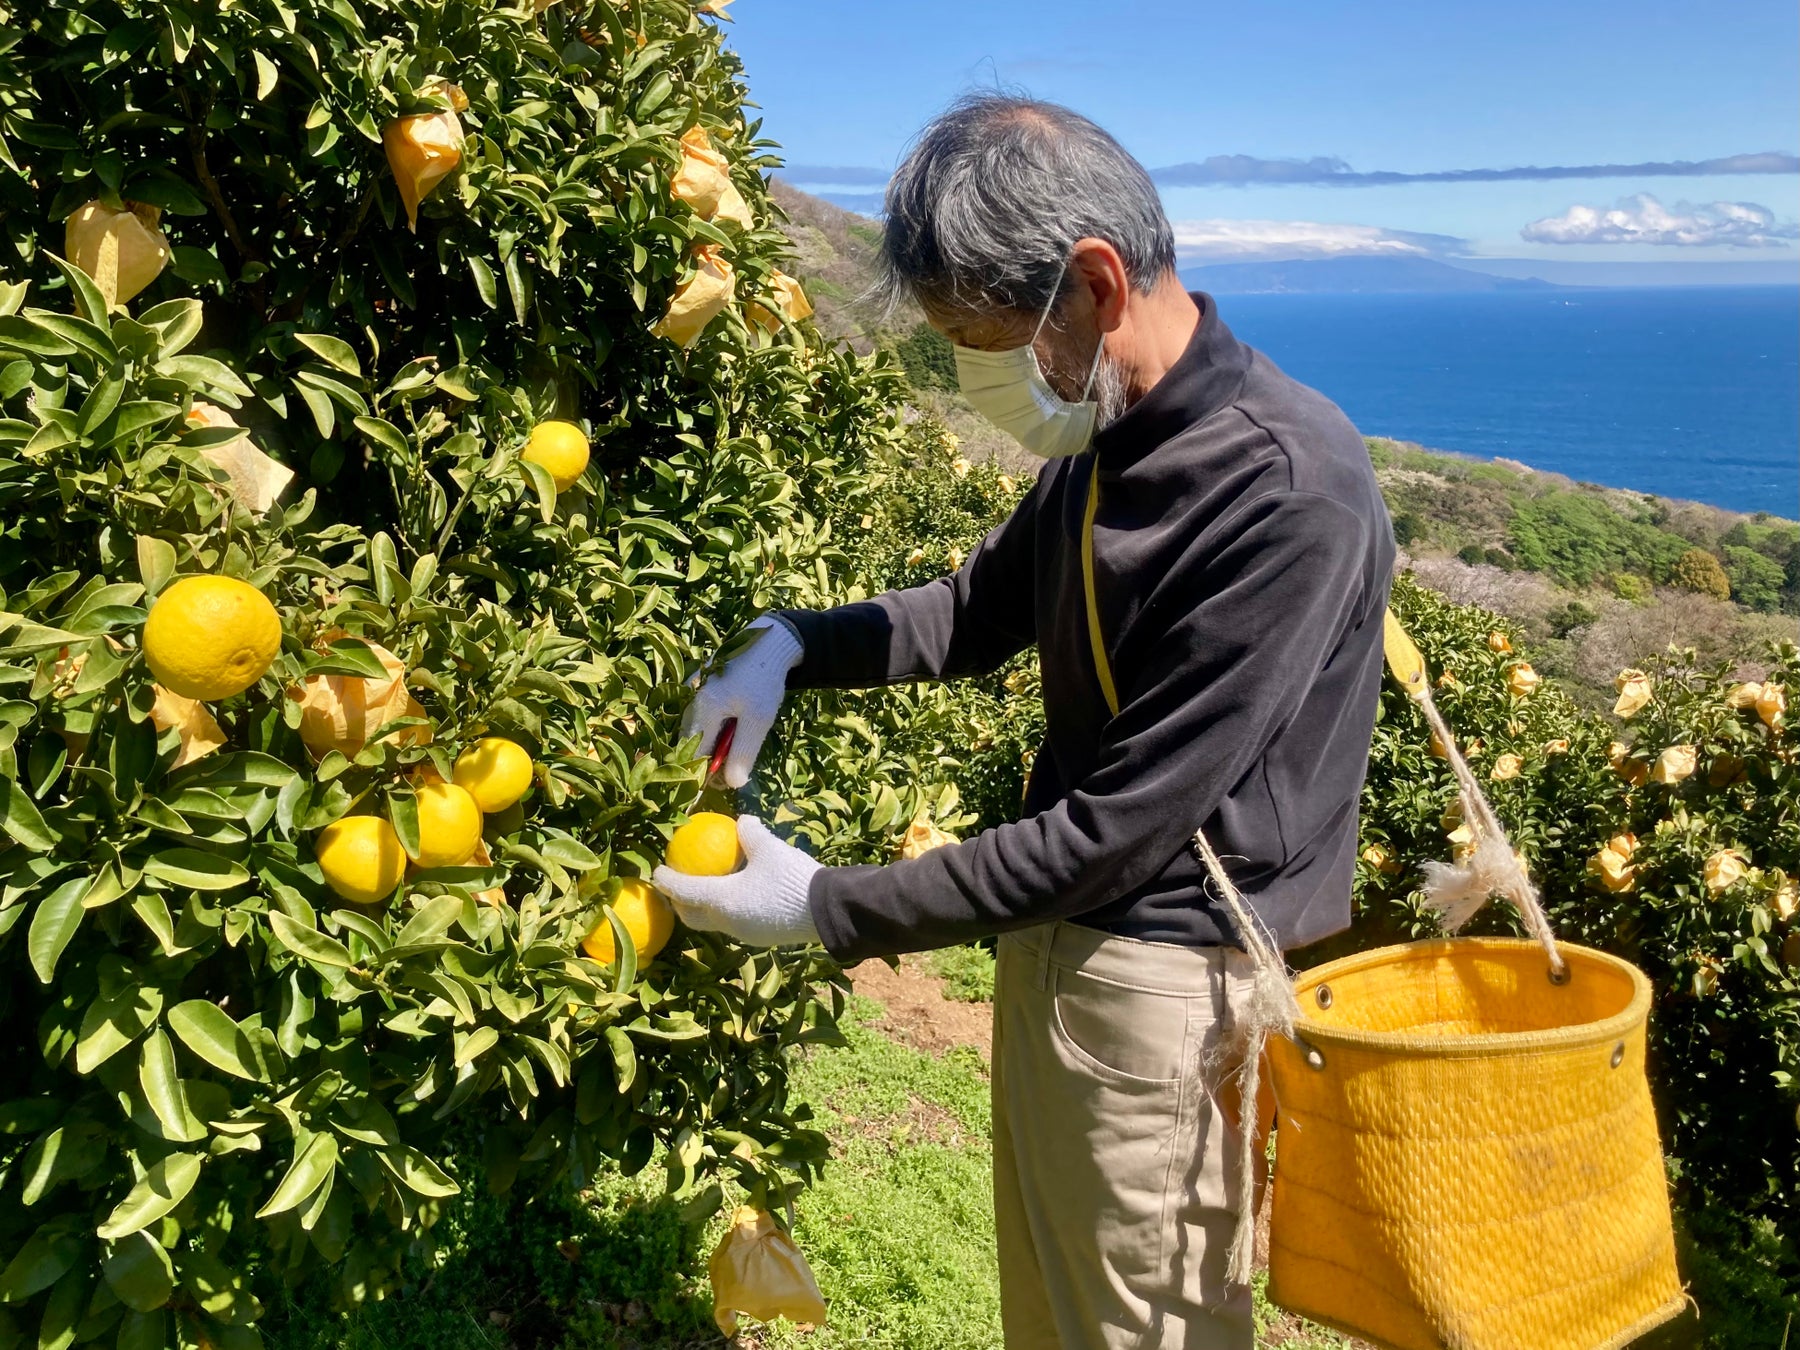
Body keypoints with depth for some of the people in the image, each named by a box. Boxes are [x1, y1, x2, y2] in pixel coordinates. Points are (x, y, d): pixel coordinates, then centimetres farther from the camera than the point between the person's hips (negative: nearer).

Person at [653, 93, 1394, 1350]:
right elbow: (982, 609, 18)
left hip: (1167, 988, -8)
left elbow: (1118, 827, -25)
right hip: (1055, 937, 8)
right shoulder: (1107, 438, 1)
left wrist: (828, 910, -18)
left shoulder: (1291, 494, -26)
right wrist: (790, 646, 1)